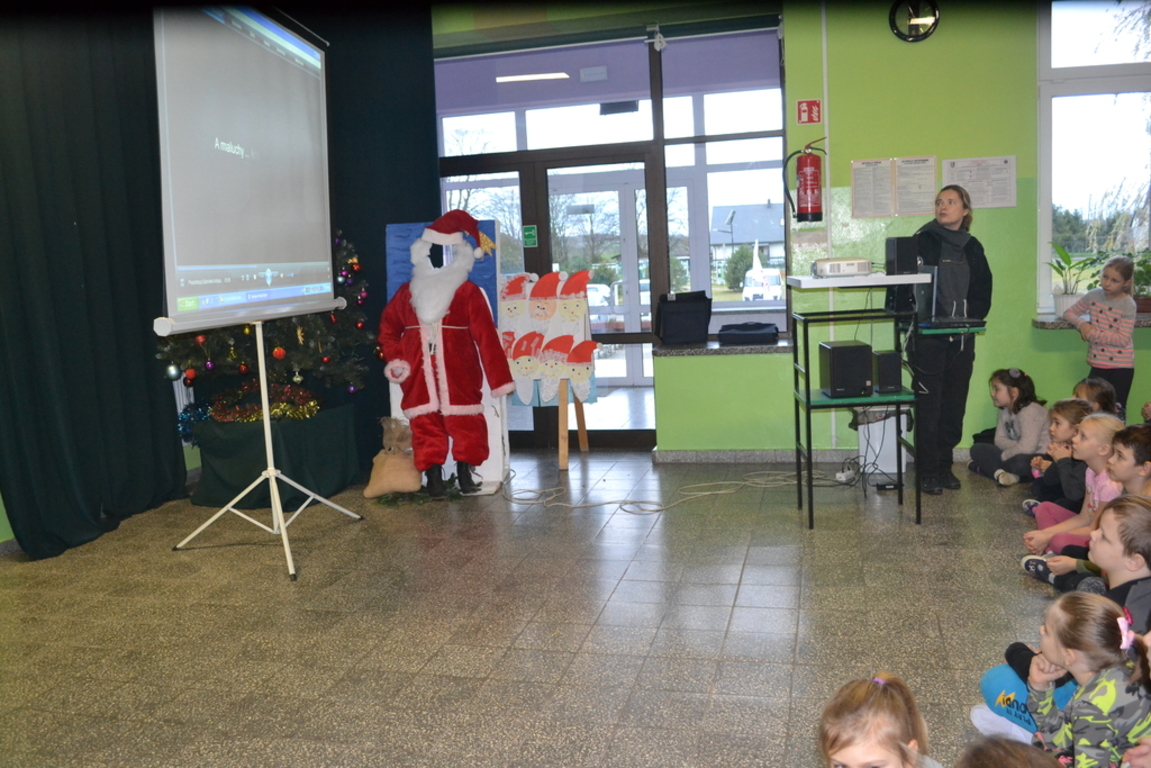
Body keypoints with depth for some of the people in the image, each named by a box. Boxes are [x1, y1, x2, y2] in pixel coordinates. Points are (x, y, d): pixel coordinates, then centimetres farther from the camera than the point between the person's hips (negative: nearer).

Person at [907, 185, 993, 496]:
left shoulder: (973, 247, 12)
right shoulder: (923, 241, -2)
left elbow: (983, 293, 14)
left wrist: (971, 318, -4)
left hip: (962, 339, 5)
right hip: (928, 338, -5)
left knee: (955, 405, 9)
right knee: (928, 405, -2)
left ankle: (945, 466, 21)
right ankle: (927, 472, 6)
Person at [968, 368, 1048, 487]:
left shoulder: (1030, 411, -22)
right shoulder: (1005, 410, 5)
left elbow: (1026, 447, -31)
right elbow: (999, 440, 3)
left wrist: (1003, 456, -15)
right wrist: (1015, 446, -19)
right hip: (1019, 454, 9)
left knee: (1020, 462, -42)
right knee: (977, 449, -5)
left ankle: (988, 466, -15)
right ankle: (999, 472, -27)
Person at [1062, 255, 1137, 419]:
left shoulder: (1128, 305, -13)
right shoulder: (1093, 295, 0)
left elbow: (1123, 339, -19)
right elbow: (1069, 313, 10)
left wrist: (1093, 334, -18)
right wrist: (1082, 323, -10)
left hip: (1121, 366, -4)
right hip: (1098, 364, 4)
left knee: (1116, 411, 0)